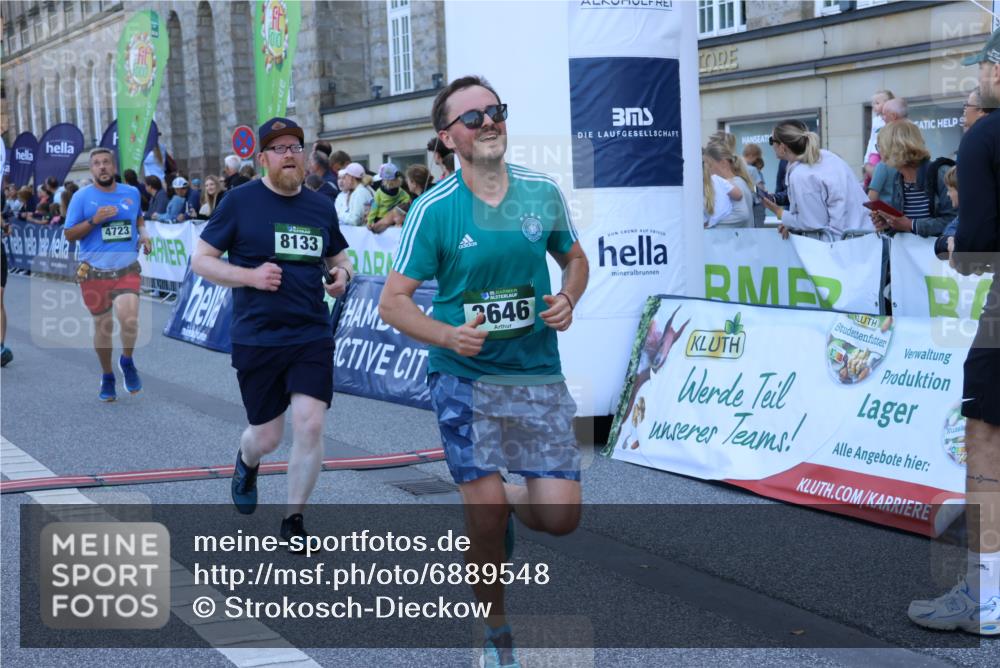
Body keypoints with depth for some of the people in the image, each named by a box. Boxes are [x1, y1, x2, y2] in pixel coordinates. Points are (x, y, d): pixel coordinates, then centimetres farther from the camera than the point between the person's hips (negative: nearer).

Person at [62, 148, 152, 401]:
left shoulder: (132, 193, 5)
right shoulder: (82, 197, -4)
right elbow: (68, 235, -3)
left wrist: (143, 234, 5)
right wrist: (94, 220, -17)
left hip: (127, 269, 1)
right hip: (94, 272, -1)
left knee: (129, 319, -21)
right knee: (103, 325, 6)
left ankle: (127, 361, 9)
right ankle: (107, 377, 27)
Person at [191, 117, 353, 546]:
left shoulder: (321, 206, 7)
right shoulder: (241, 201, -4)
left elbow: (339, 260, 21)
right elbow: (201, 260, -2)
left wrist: (342, 275, -3)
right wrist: (250, 275, -17)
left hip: (312, 336, 2)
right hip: (257, 339, -2)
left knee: (310, 425, -10)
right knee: (267, 437, 7)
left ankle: (294, 520, 8)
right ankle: (247, 462, 46)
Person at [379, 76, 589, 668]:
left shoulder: (542, 192, 1)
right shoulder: (433, 209, -8)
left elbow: (575, 258, 18)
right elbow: (393, 301, -5)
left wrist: (568, 300, -4)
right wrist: (448, 335, -22)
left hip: (537, 372, 3)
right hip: (464, 375, -2)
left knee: (561, 516, -5)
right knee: (485, 505, -8)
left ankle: (514, 499, 33)